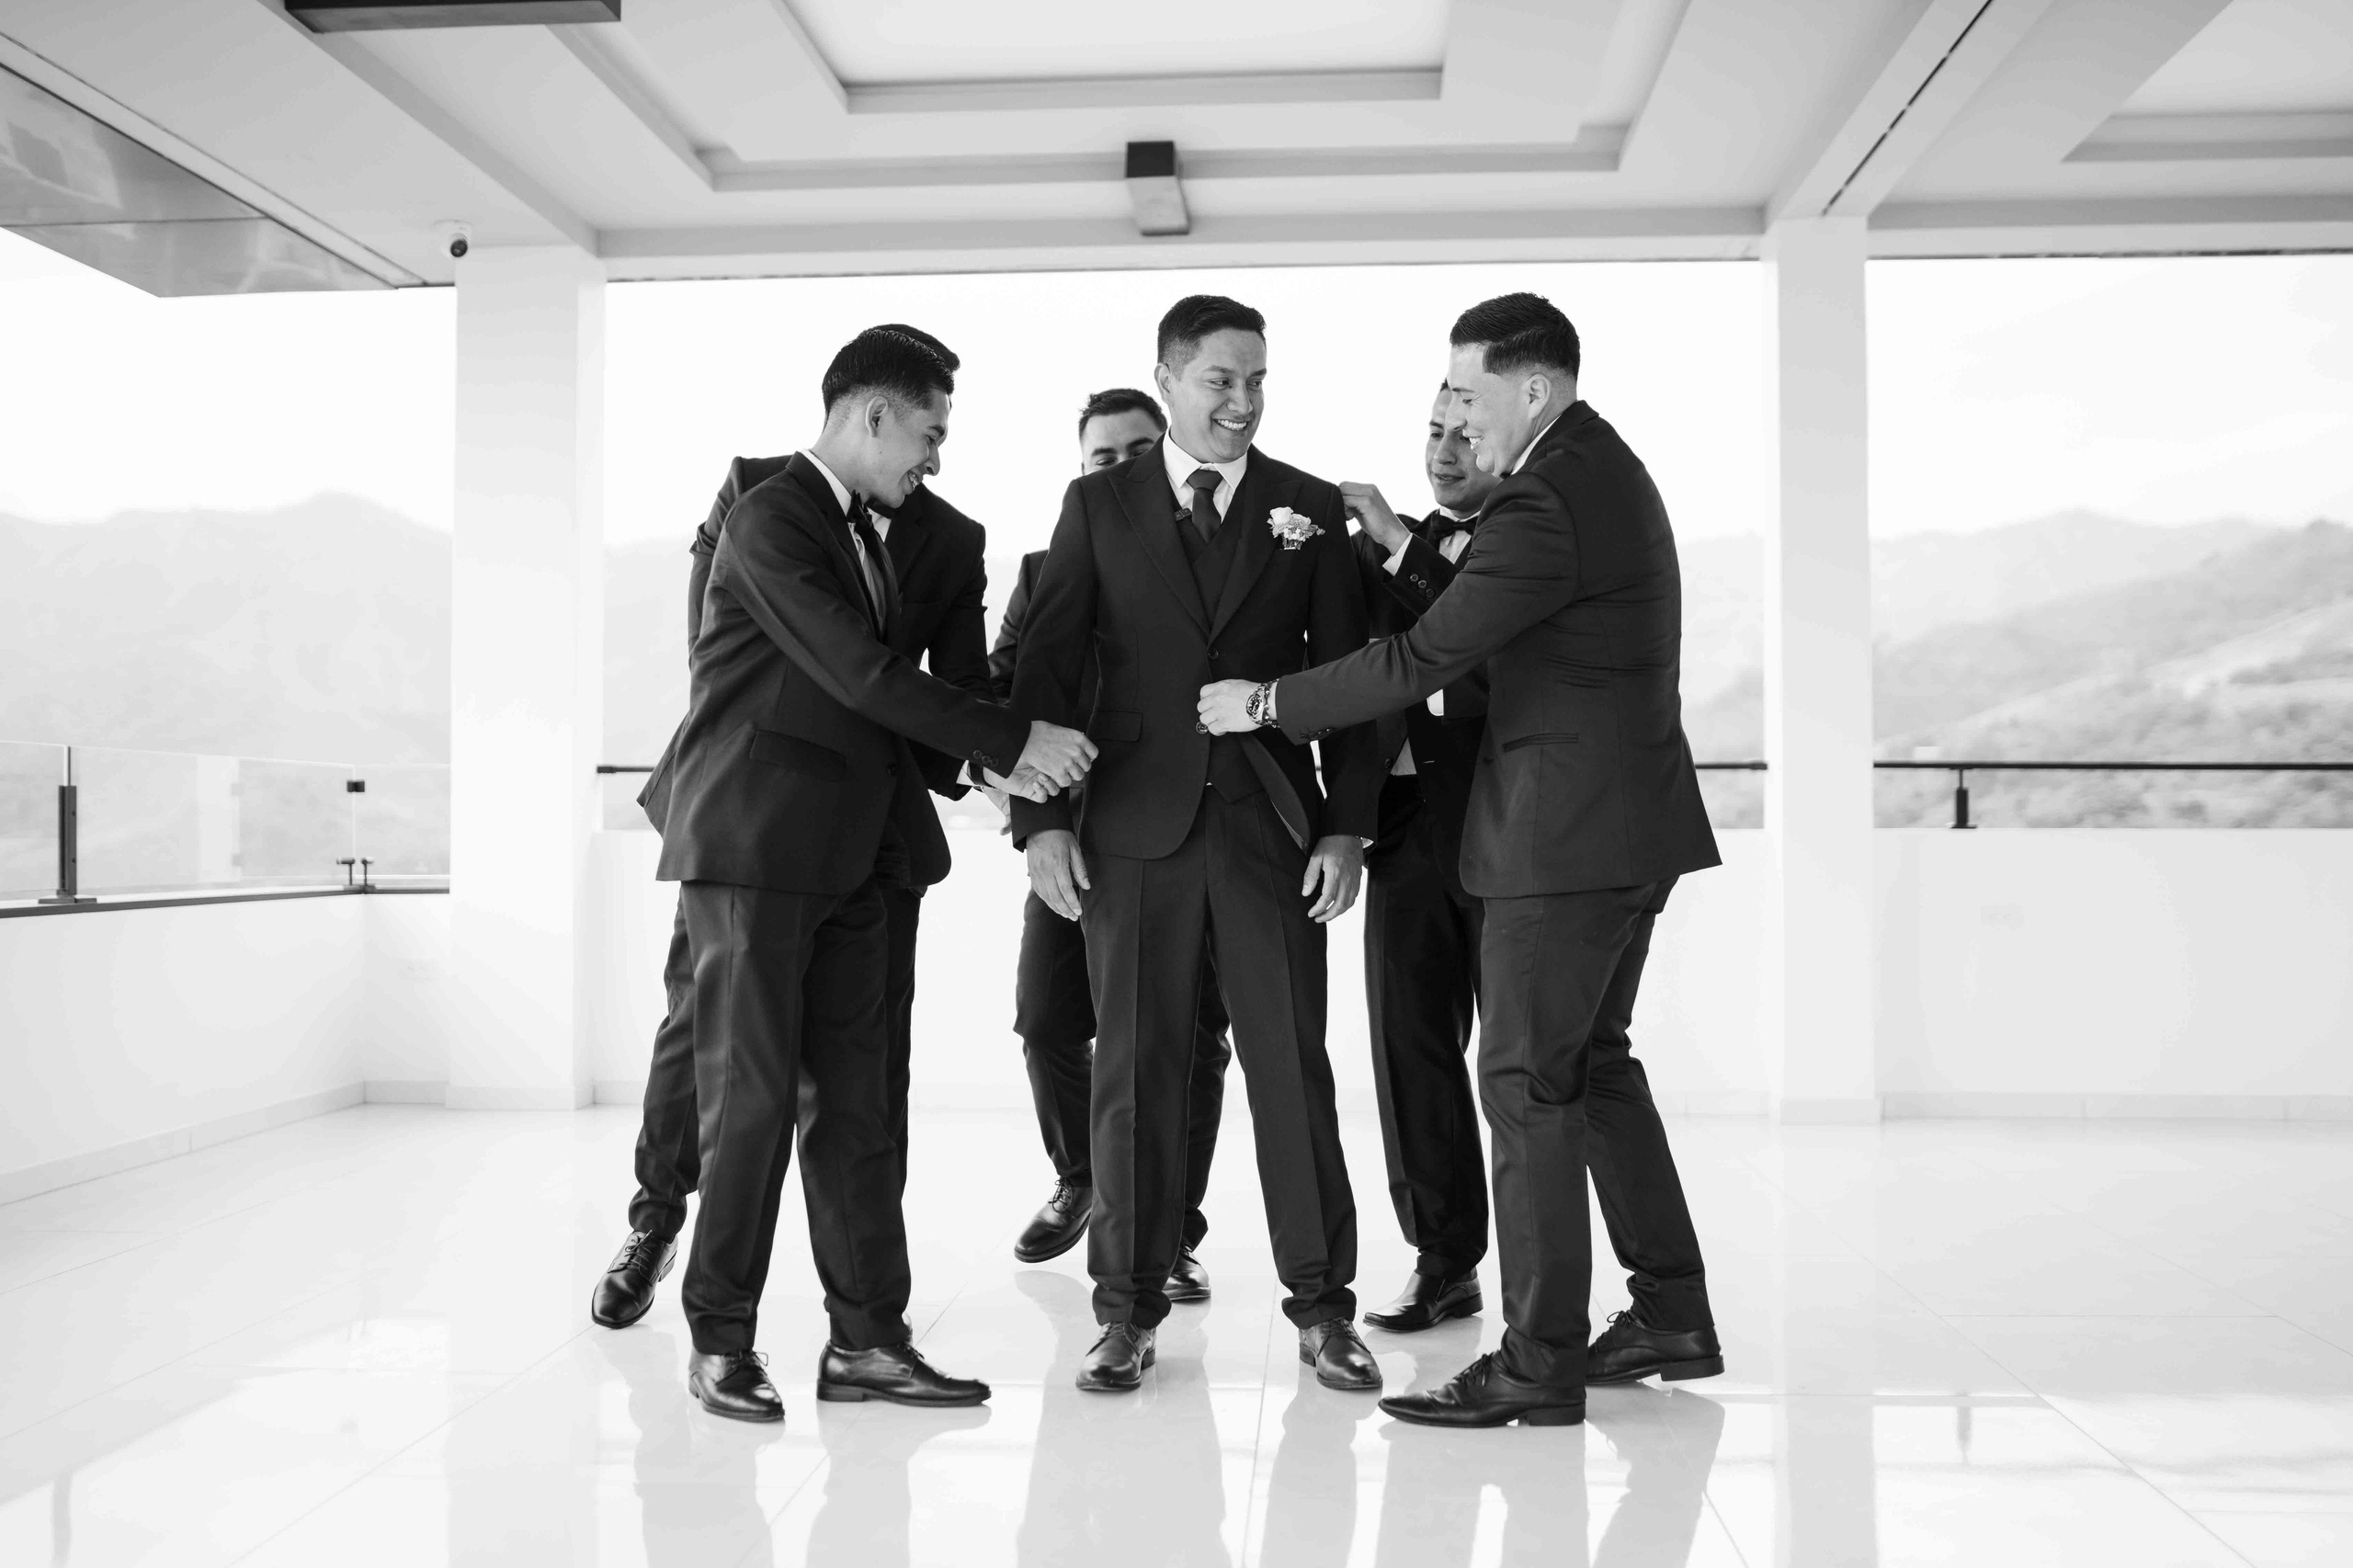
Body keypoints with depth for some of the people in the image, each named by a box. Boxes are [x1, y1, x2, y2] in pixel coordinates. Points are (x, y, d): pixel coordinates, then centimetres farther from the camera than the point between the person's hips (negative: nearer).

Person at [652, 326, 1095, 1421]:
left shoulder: (860, 531, 17)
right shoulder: (770, 520, -11)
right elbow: (860, 674, -20)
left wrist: (986, 757, 3)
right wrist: (1011, 741, -18)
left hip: (842, 855, 8)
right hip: (752, 847, -8)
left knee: (855, 1098, 6)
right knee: (752, 1094, -2)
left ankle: (867, 1336, 13)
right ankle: (721, 1339, 12)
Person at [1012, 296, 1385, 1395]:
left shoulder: (1310, 509, 7)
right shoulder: (1099, 503, 6)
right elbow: (1046, 664, 4)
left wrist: (1348, 825, -2)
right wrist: (1041, 818, -5)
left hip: (1269, 823, 0)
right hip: (1135, 827, 0)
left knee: (1293, 1067, 3)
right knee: (1134, 1070, 5)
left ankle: (1322, 1304, 16)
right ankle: (1129, 1309, 17)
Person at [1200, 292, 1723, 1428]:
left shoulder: (1548, 502, -19)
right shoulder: (1603, 469, 14)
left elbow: (1423, 660, -21)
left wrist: (1266, 703, -11)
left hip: (1567, 827, -10)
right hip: (1625, 821, 11)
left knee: (1528, 1082, -3)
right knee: (1593, 1060, 18)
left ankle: (1539, 1364, 6)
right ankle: (1672, 1314, 27)